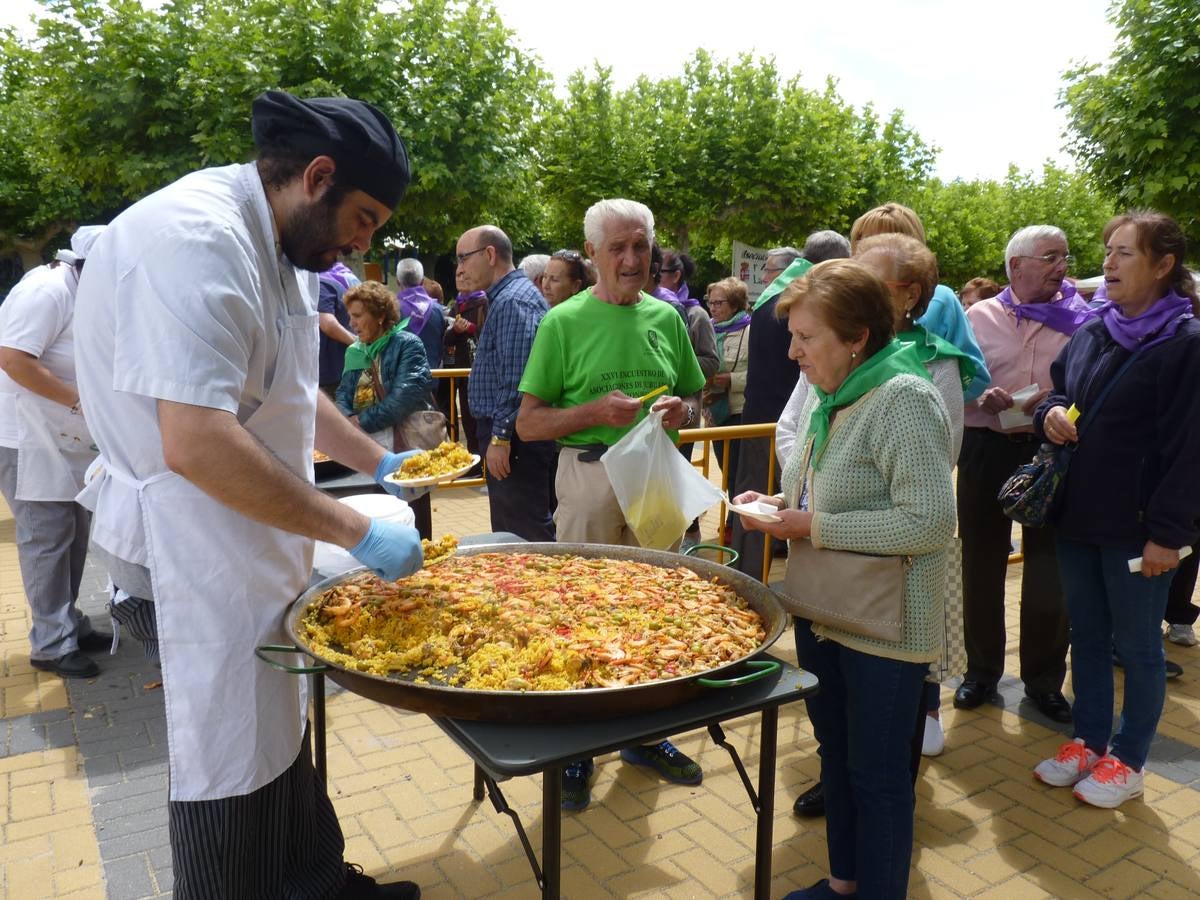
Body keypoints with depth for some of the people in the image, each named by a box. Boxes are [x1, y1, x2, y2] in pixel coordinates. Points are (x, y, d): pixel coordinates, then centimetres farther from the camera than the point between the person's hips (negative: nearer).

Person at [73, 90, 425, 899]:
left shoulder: (278, 249, 10)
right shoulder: (193, 240, -24)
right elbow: (196, 442, -32)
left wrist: (380, 461, 15)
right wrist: (356, 531, -26)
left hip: (260, 539, 10)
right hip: (199, 553, -10)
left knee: (281, 729, 22)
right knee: (233, 766, 6)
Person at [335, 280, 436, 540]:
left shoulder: (407, 344, -6)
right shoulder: (355, 352, 16)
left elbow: (405, 397, -17)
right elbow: (343, 394, 12)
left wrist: (362, 421, -15)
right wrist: (346, 419, -11)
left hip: (403, 449, -6)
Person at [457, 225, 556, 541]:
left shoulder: (512, 301, -16)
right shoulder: (507, 296, 18)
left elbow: (515, 378, -23)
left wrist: (500, 437, -22)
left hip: (515, 438, -11)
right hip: (510, 434, 11)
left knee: (523, 536, -5)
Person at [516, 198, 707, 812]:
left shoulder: (666, 318, 8)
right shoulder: (564, 322, -3)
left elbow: (695, 398, 17)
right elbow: (528, 422, -5)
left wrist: (682, 410, -6)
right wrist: (596, 412, -19)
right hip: (589, 479, -3)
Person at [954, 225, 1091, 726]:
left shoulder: (1077, 319, 4)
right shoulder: (978, 317, 4)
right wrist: (981, 398, -16)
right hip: (987, 449, 0)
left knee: (1049, 568, 5)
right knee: (982, 564, 10)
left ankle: (1044, 680, 23)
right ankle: (982, 670, 27)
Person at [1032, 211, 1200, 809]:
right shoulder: (1090, 333, 7)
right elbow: (1057, 391, 21)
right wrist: (1050, 414, -4)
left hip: (1137, 529, -6)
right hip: (1077, 515, 6)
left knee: (1136, 646, 9)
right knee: (1086, 636, 17)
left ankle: (1127, 761, 25)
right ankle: (1088, 742, 33)